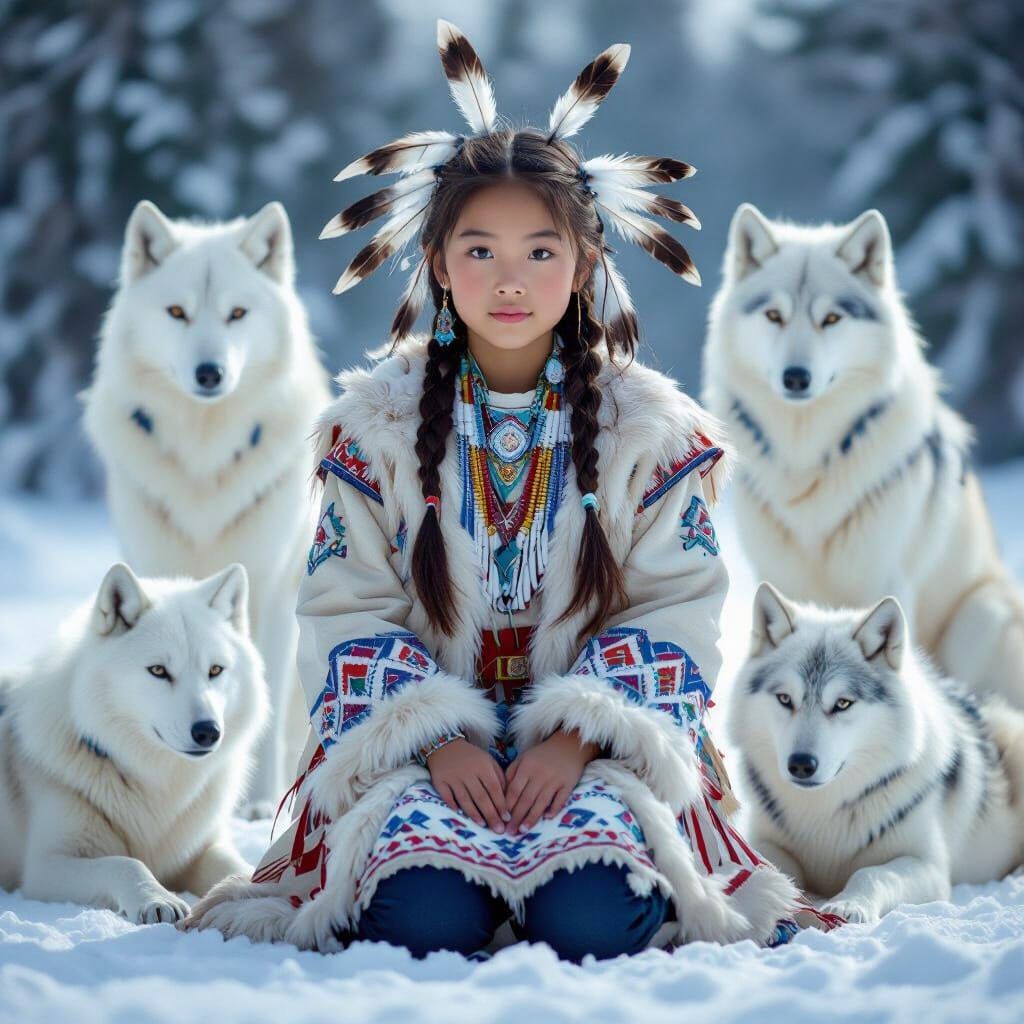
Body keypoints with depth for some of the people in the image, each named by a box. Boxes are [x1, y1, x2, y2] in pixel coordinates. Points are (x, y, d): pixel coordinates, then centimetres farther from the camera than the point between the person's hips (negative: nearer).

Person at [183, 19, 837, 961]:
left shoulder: (655, 426, 3)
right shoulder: (375, 423, 4)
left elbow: (673, 612, 0)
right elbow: (350, 610, 2)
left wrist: (577, 738, -16)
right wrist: (437, 740, -14)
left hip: (600, 733, 0)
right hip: (422, 737, 0)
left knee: (591, 921, -30)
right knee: (422, 921, -31)